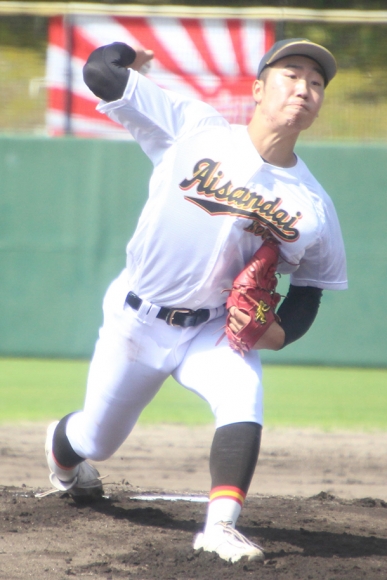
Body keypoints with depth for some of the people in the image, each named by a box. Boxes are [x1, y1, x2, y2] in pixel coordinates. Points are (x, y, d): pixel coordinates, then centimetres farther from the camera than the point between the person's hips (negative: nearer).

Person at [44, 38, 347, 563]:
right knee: (96, 440, 12)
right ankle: (61, 449, 50)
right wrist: (124, 56, 7)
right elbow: (100, 71, -15)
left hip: (214, 329, 1)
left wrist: (278, 332, -17)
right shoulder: (193, 128, -14)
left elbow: (309, 289, 3)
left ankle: (220, 527, -35)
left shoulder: (312, 205, -8)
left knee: (244, 393, -31)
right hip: (136, 319, -1)